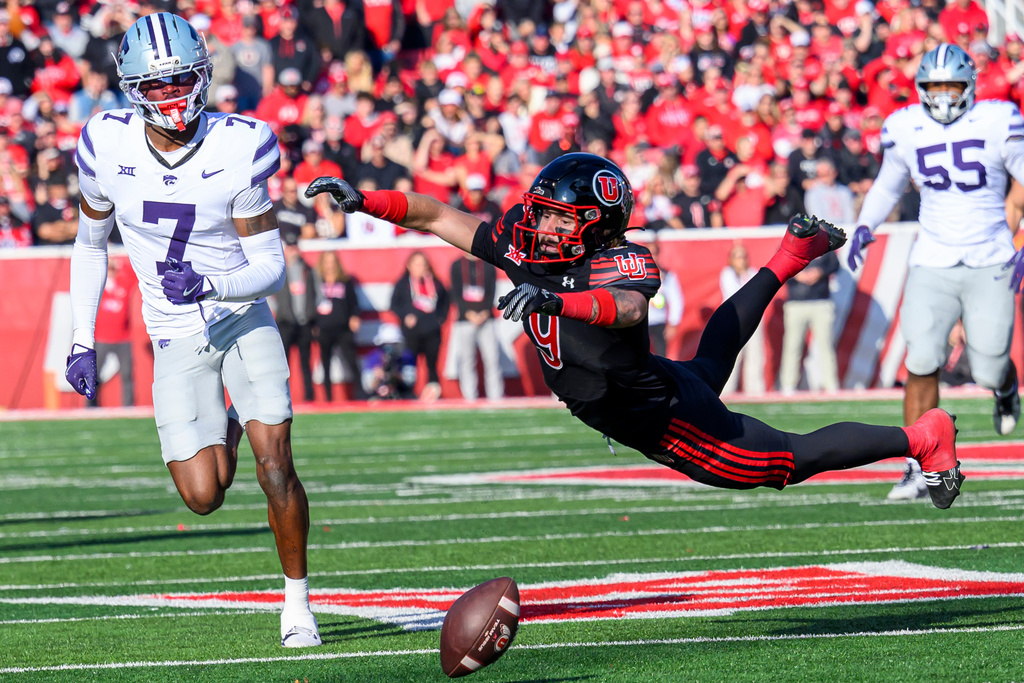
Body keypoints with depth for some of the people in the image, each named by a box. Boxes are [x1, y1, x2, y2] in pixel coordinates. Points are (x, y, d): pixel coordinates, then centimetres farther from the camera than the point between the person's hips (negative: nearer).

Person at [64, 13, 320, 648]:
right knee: (203, 496, -7)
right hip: (177, 340, 2)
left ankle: (298, 598, 6)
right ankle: (221, 430, 29)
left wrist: (209, 285, -29)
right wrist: (82, 341, 6)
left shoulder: (238, 150, -16)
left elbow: (271, 267, -10)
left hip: (243, 315, -2)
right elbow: (91, 244, 8)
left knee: (275, 465, -14)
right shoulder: (107, 147, -9)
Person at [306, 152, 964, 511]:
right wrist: (362, 200, -19)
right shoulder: (521, 247, -15)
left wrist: (552, 299, -74)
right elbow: (437, 216, -9)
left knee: (792, 460, 5)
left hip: (671, 421, -9)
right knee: (708, 362, 40)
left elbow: (627, 308, -59)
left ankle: (925, 438, 20)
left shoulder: (620, 263, -35)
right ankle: (792, 254, 59)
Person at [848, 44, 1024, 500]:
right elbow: (888, 185, 20)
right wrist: (864, 227, 3)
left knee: (987, 371, -1)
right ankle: (919, 469, -4)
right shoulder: (907, 129, 2)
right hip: (932, 265, 2)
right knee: (921, 364, -12)